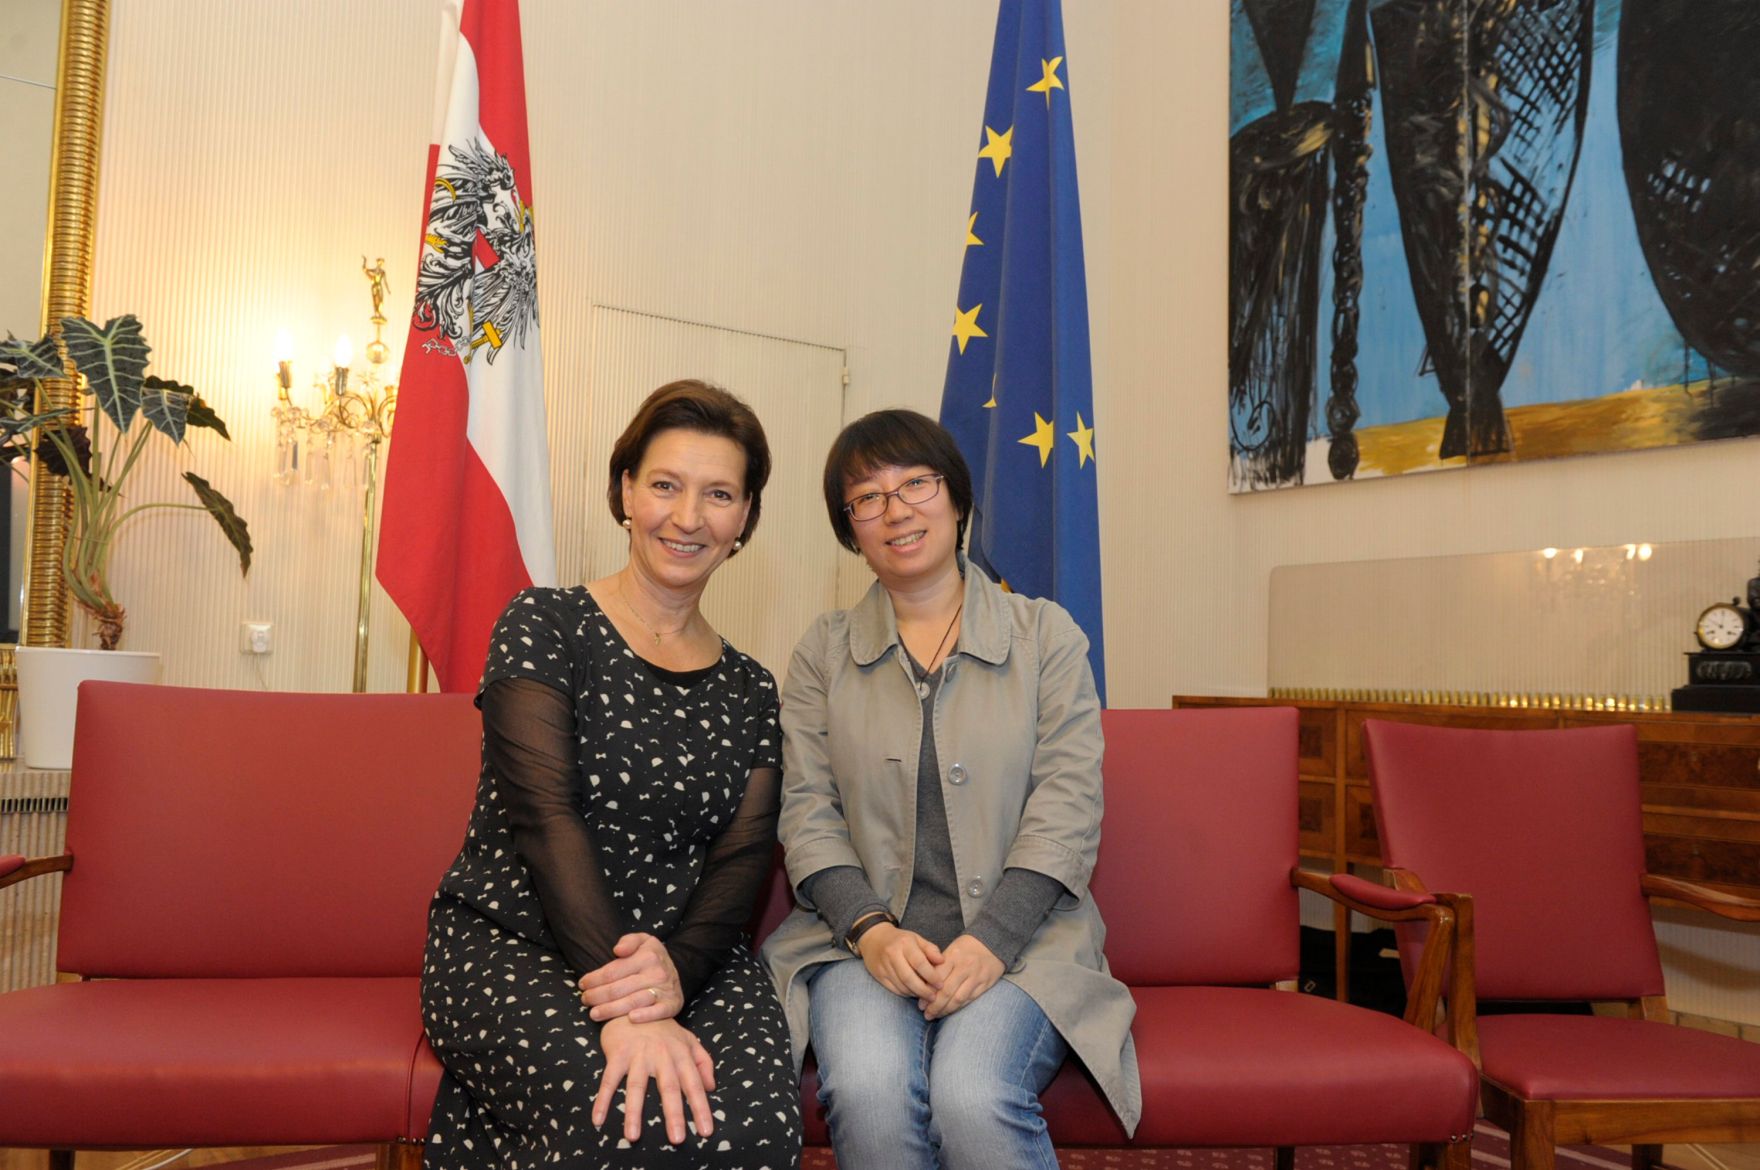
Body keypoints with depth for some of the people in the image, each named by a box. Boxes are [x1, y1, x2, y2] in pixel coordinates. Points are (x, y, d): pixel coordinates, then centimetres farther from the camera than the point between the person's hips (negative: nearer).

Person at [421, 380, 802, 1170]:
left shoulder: (749, 691, 13)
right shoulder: (544, 628, -1)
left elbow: (742, 859, 2)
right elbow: (544, 817, -13)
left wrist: (676, 969, -21)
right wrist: (623, 1001, -26)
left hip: (686, 953, 4)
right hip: (509, 940, -4)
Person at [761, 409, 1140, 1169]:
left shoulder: (1045, 635, 7)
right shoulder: (824, 651, 12)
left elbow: (1067, 807, 0)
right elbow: (807, 812, 5)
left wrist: (990, 941, -14)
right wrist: (869, 929, -12)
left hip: (1021, 936, -1)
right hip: (863, 936, 1)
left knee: (975, 1099, -30)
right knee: (868, 1092, -29)